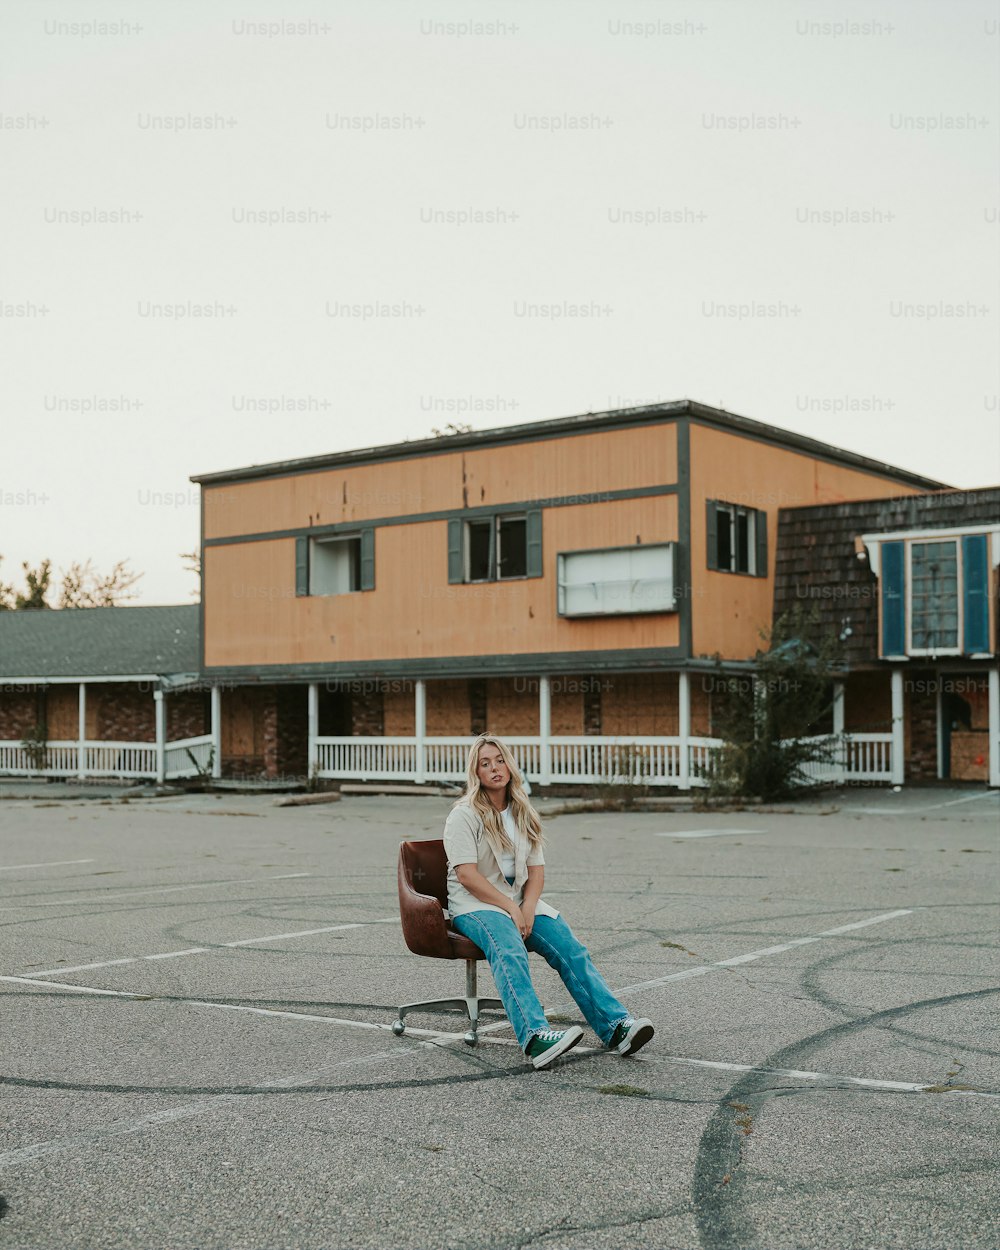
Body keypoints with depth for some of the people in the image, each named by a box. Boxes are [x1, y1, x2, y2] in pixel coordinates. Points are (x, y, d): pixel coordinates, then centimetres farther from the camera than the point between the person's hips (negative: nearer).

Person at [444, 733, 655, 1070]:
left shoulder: (523, 814, 16)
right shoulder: (464, 815, -4)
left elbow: (536, 869, 12)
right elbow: (467, 875, -13)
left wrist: (528, 908, -8)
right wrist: (510, 908, -17)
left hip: (521, 902, 6)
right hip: (476, 905, -6)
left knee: (571, 949, -19)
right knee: (509, 953, -36)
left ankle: (615, 1026, -29)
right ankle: (536, 1037, -55)